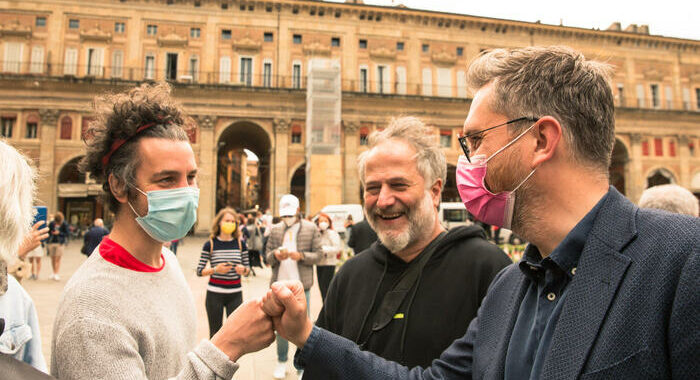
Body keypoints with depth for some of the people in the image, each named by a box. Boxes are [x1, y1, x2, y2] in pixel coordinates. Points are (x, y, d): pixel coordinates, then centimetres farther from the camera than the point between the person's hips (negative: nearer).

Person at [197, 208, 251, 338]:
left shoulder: (240, 244, 5)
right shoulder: (210, 244, -1)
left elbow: (247, 269, 10)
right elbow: (199, 271, -1)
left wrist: (243, 270, -12)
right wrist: (215, 270, -18)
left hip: (235, 294, 1)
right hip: (214, 294, -1)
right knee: (215, 332, 6)